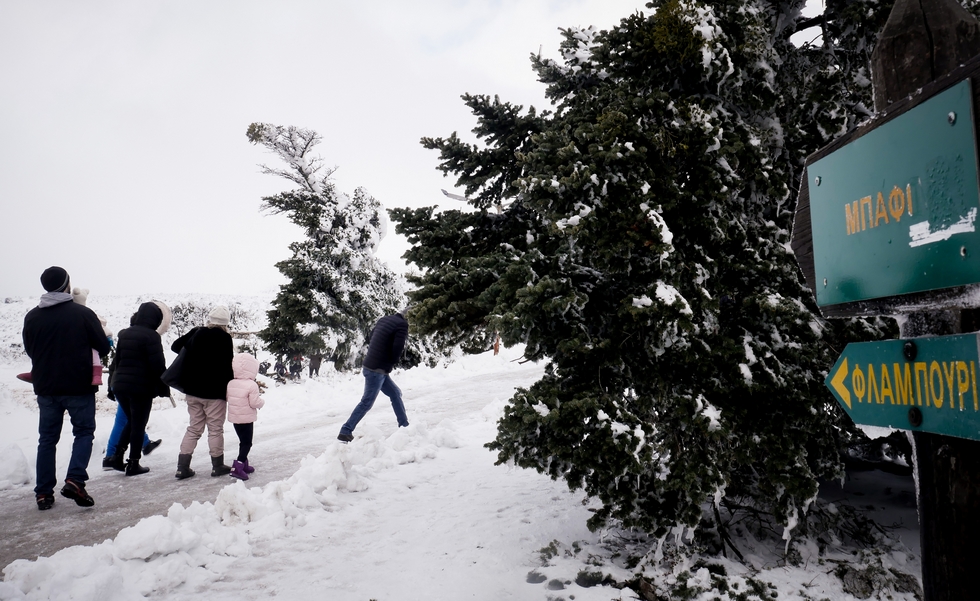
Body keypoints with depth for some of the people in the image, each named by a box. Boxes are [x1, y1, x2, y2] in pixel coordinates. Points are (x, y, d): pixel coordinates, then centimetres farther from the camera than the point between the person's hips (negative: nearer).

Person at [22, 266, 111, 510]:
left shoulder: (32, 317, 1)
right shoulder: (83, 313, -10)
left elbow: (29, 350, 12)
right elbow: (103, 347, -4)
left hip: (45, 387, 4)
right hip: (79, 386, -3)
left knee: (47, 439, 12)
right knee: (84, 432, 9)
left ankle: (44, 493, 13)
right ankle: (74, 481, -8)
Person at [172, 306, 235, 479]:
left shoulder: (195, 334, 4)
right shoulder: (224, 338, -13)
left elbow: (175, 346, 13)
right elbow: (227, 365, -16)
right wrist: (231, 386, -5)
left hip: (193, 390, 5)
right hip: (215, 391, -5)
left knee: (194, 428, 13)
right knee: (215, 429, 7)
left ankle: (183, 467, 9)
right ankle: (217, 466, 15)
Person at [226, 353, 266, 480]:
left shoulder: (231, 384, 1)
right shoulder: (251, 385, -20)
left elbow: (227, 397, 9)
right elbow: (254, 402, -20)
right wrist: (261, 402, 0)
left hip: (234, 418, 7)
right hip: (246, 418, -7)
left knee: (243, 442, 20)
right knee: (247, 443, -1)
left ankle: (244, 465, 27)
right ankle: (238, 467, -12)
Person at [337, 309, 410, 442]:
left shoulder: (384, 319, 9)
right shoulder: (402, 325, -14)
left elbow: (372, 336, 16)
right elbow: (398, 348, -22)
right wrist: (393, 362, 0)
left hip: (377, 368, 9)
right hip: (377, 370, -9)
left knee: (395, 394, 18)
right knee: (367, 402, -1)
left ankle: (404, 425, 26)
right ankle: (345, 432, 3)